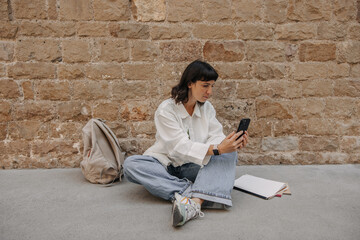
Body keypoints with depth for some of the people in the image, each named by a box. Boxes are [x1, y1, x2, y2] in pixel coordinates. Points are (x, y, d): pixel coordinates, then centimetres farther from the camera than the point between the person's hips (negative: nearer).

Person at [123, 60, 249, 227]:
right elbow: (180, 146, -23)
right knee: (130, 164, -31)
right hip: (166, 166, -3)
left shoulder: (207, 108, 7)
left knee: (229, 153, -25)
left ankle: (196, 202, -47)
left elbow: (216, 136, -5)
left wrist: (233, 142, -28)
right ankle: (189, 190, -38)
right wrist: (216, 149, -35)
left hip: (194, 167, 3)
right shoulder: (166, 109, -12)